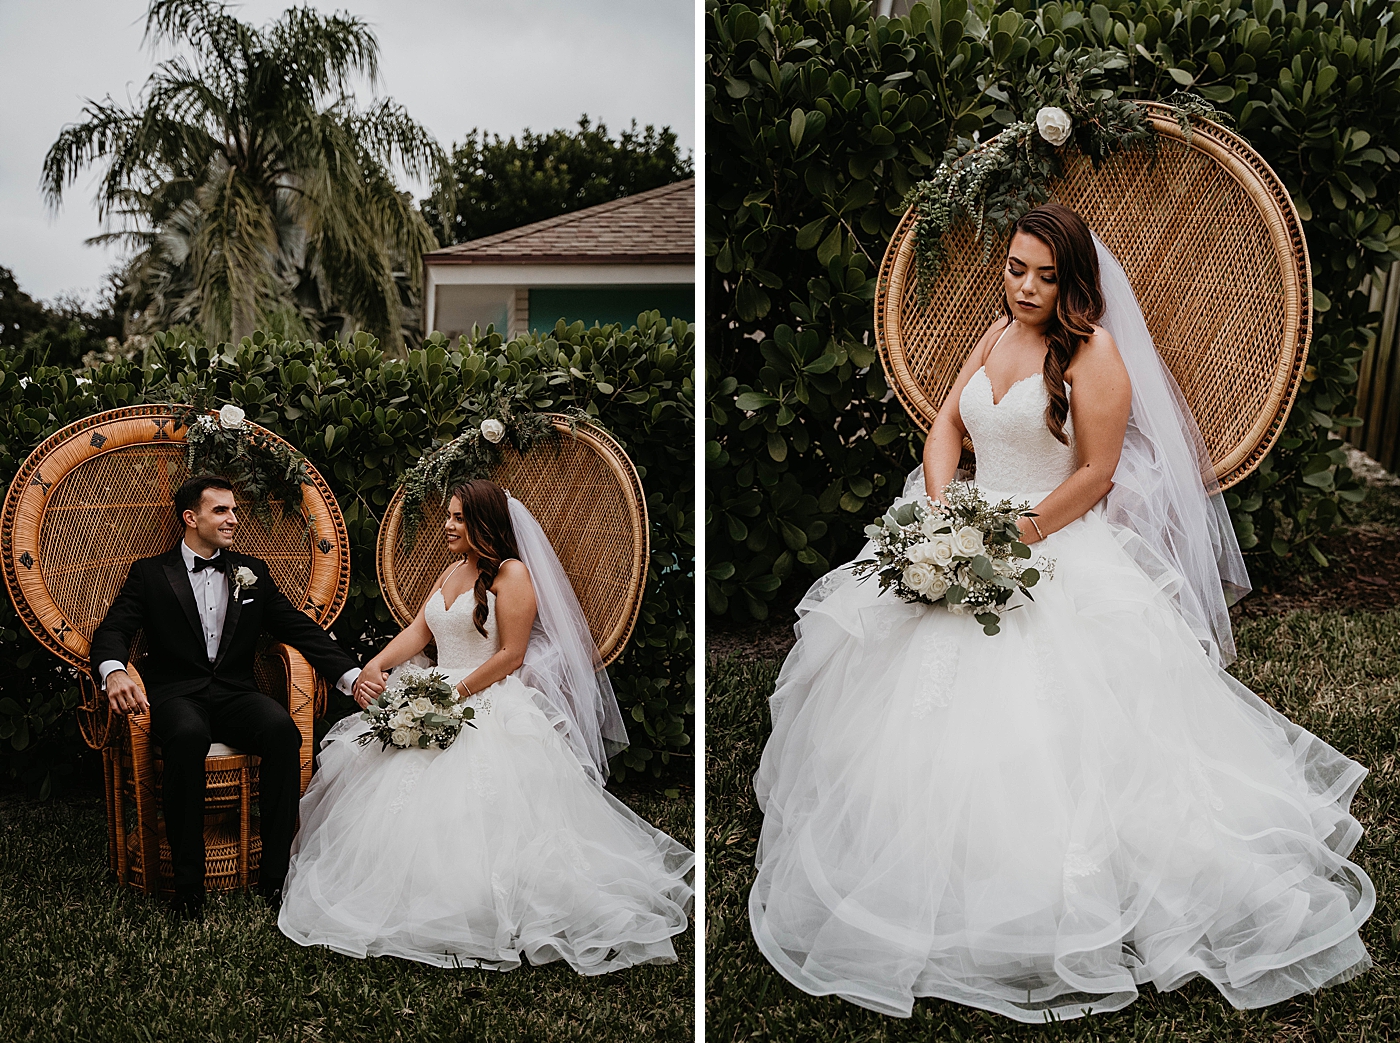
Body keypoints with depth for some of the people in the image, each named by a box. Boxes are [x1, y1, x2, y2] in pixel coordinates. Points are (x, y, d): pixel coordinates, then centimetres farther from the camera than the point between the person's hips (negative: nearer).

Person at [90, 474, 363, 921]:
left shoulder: (252, 571, 16)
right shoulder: (150, 573, 10)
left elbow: (300, 629, 10)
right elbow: (112, 631, -3)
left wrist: (352, 675, -6)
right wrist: (114, 671, -28)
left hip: (236, 694, 2)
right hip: (177, 695, -2)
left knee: (282, 729, -31)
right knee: (188, 736, -38)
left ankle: (275, 872, -22)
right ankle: (188, 880, -22)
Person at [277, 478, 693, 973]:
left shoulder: (512, 573, -6)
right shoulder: (451, 572, 21)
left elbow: (511, 656, -12)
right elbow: (417, 631, 13)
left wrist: (455, 694, -18)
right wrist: (376, 665, -5)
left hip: (492, 705, -8)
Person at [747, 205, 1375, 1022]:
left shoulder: (1095, 353, -9)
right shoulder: (998, 336, 11)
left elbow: (1095, 476, -12)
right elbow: (946, 426, 10)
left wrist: (1015, 538, -18)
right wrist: (942, 516, -7)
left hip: (1062, 550, -6)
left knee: (1040, 728, -10)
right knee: (915, 700, 6)